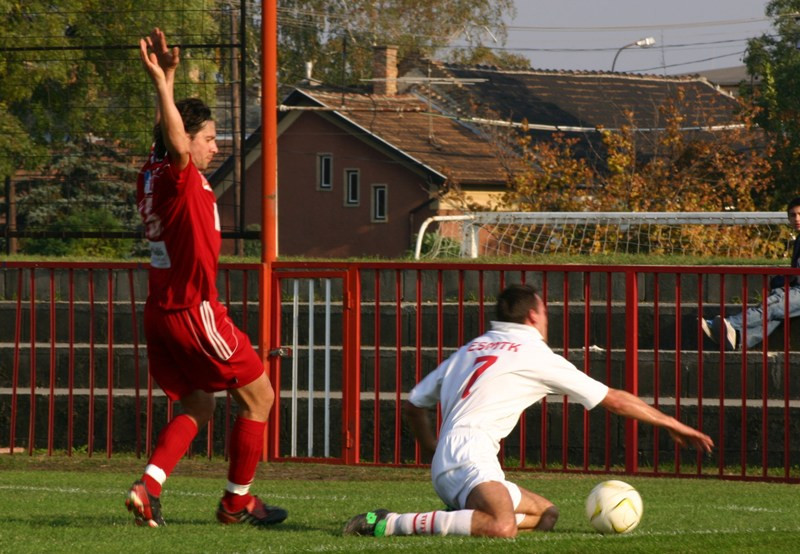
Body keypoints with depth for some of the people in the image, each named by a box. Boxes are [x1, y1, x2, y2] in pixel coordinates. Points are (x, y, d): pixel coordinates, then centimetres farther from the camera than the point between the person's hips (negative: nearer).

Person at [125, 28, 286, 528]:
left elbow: (167, 135, 26)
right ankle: (237, 500, 12)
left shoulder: (153, 176, 8)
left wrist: (167, 80, 26)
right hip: (194, 312, -9)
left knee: (198, 408, 18)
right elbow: (175, 140, -37)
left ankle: (148, 487, 1)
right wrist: (161, 81, -45)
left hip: (163, 312, 9)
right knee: (259, 396, 6)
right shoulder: (180, 179, -17)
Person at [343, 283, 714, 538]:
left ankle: (458, 519, 1)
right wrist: (673, 425, 17)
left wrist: (433, 454, 34)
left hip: (444, 468, 9)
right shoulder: (535, 356, 4)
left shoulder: (471, 349, 24)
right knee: (503, 527, -35)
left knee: (545, 514, 17)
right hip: (470, 457, -9)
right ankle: (391, 524, -30)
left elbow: (414, 404, 25)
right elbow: (614, 400, 9)